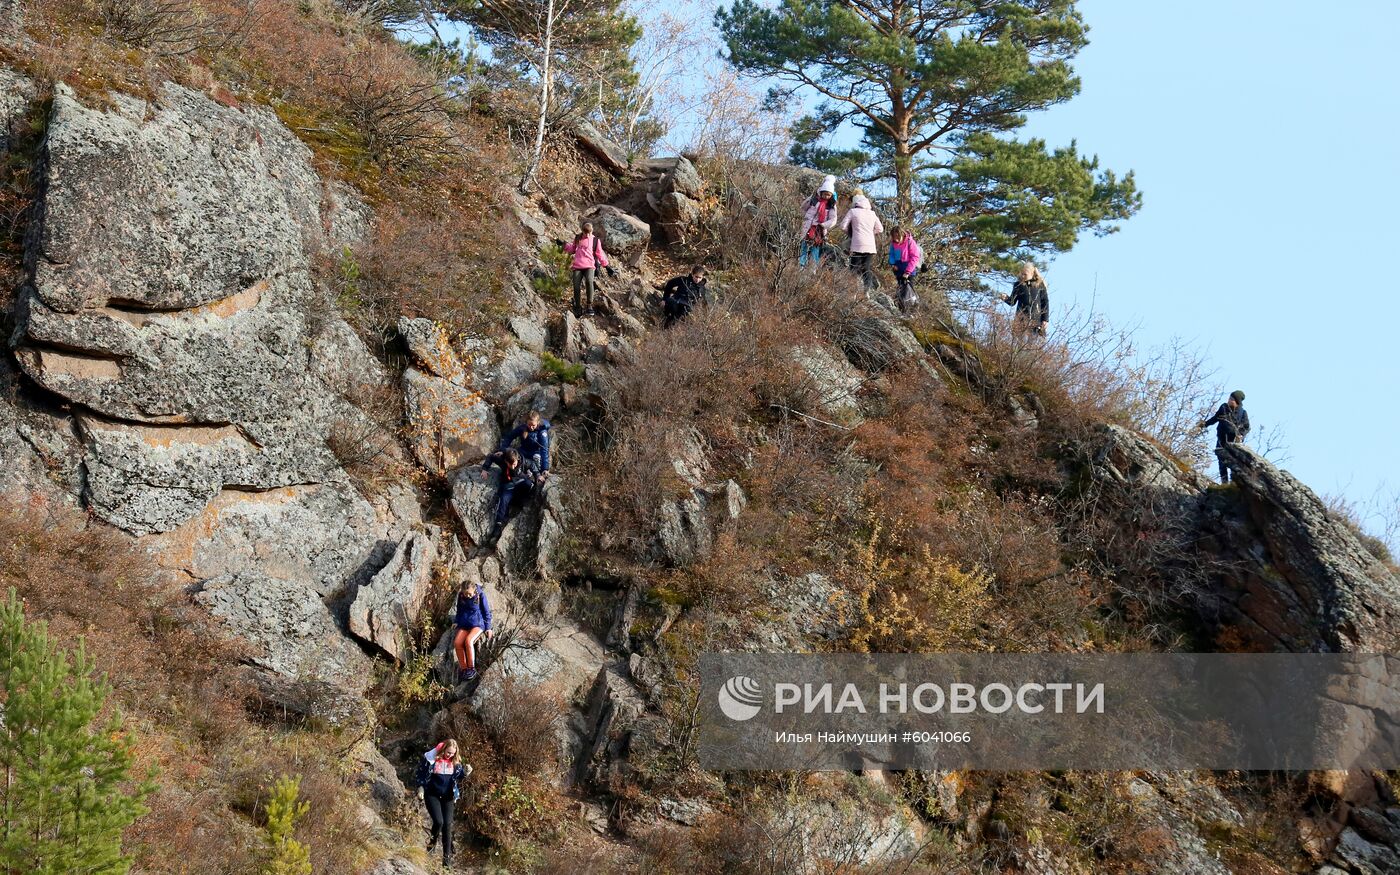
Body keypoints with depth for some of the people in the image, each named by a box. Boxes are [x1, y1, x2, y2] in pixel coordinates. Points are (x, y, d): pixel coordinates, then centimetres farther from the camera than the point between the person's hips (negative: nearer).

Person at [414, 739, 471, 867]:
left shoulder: (455, 761, 1)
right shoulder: (431, 758, -11)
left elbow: (458, 778, 10)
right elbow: (420, 774, -3)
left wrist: (465, 773, -10)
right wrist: (420, 789, -11)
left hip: (448, 797, 3)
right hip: (432, 795, -3)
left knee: (447, 825, -1)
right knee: (438, 821, -18)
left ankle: (447, 856, 6)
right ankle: (432, 842, 13)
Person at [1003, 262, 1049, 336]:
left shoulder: (1040, 284, 3)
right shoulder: (1018, 285, 7)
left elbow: (1045, 302, 5)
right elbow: (1012, 301, 9)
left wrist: (1045, 319, 0)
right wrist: (1006, 298, -13)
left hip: (1037, 319, -1)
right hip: (1022, 319, 1)